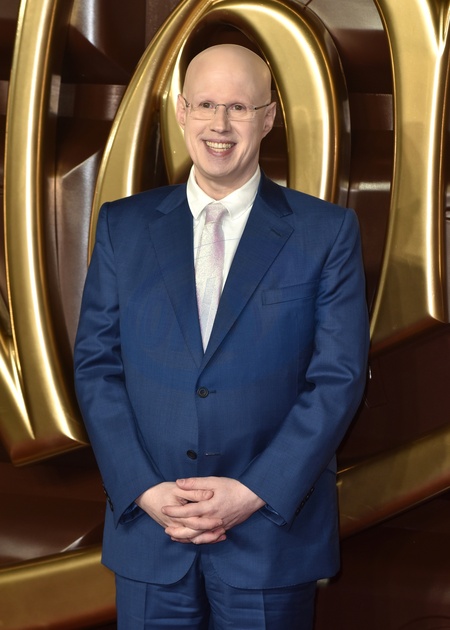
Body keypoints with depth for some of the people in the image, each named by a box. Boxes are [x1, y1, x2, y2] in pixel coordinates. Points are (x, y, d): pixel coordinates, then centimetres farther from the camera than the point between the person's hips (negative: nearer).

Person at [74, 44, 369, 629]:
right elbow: (96, 365, 2)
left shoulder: (327, 231, -1)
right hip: (148, 527, 2)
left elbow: (339, 376, -6)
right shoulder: (123, 225, 5)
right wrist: (145, 490, -9)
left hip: (274, 527, -1)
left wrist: (254, 492, -13)